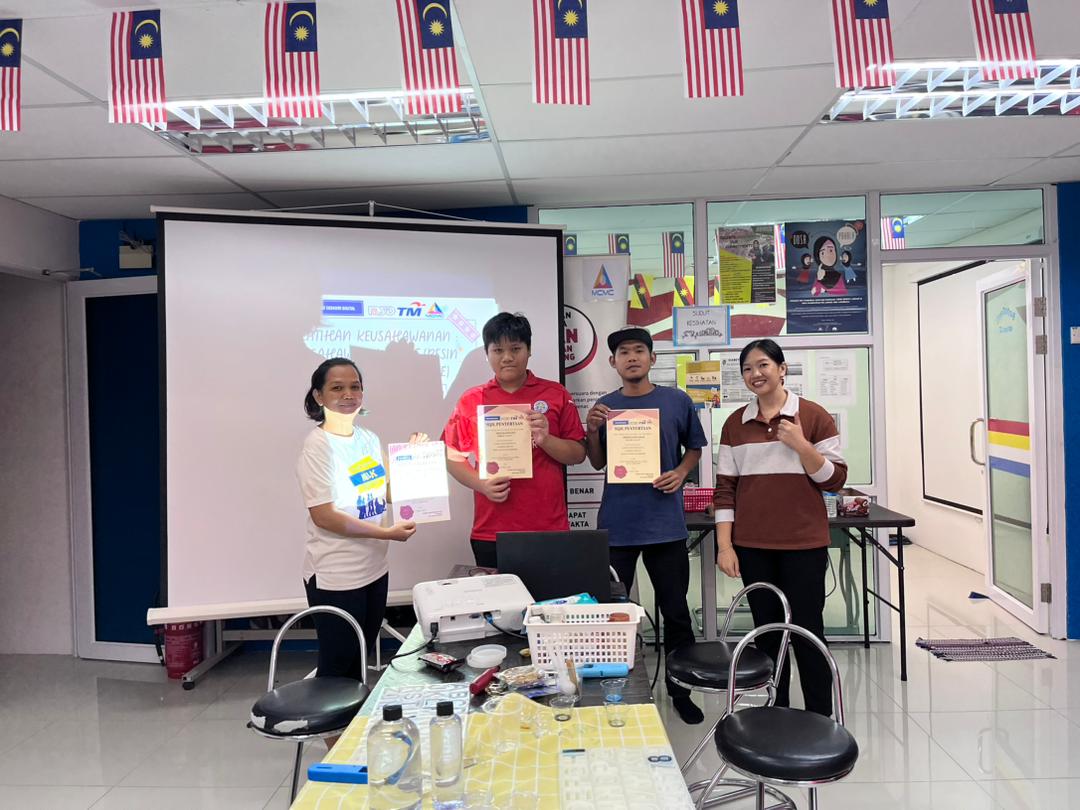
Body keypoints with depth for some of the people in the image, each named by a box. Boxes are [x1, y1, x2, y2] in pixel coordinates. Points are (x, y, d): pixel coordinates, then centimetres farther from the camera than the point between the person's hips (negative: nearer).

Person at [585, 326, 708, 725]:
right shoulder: (604, 406, 5)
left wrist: (680, 473, -7)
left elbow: (694, 448, 12)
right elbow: (598, 463, 12)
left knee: (676, 610, 9)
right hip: (617, 523, 1)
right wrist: (592, 431, -7)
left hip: (665, 522, -1)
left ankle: (680, 690, 26)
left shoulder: (677, 401, 1)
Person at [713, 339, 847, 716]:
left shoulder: (814, 416, -1)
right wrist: (724, 546, 0)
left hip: (804, 544, -2)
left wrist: (800, 445, -17)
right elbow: (725, 488, 6)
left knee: (807, 631, 3)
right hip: (753, 546, 3)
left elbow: (835, 479, -2)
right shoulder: (736, 424, 7)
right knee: (767, 632, 10)